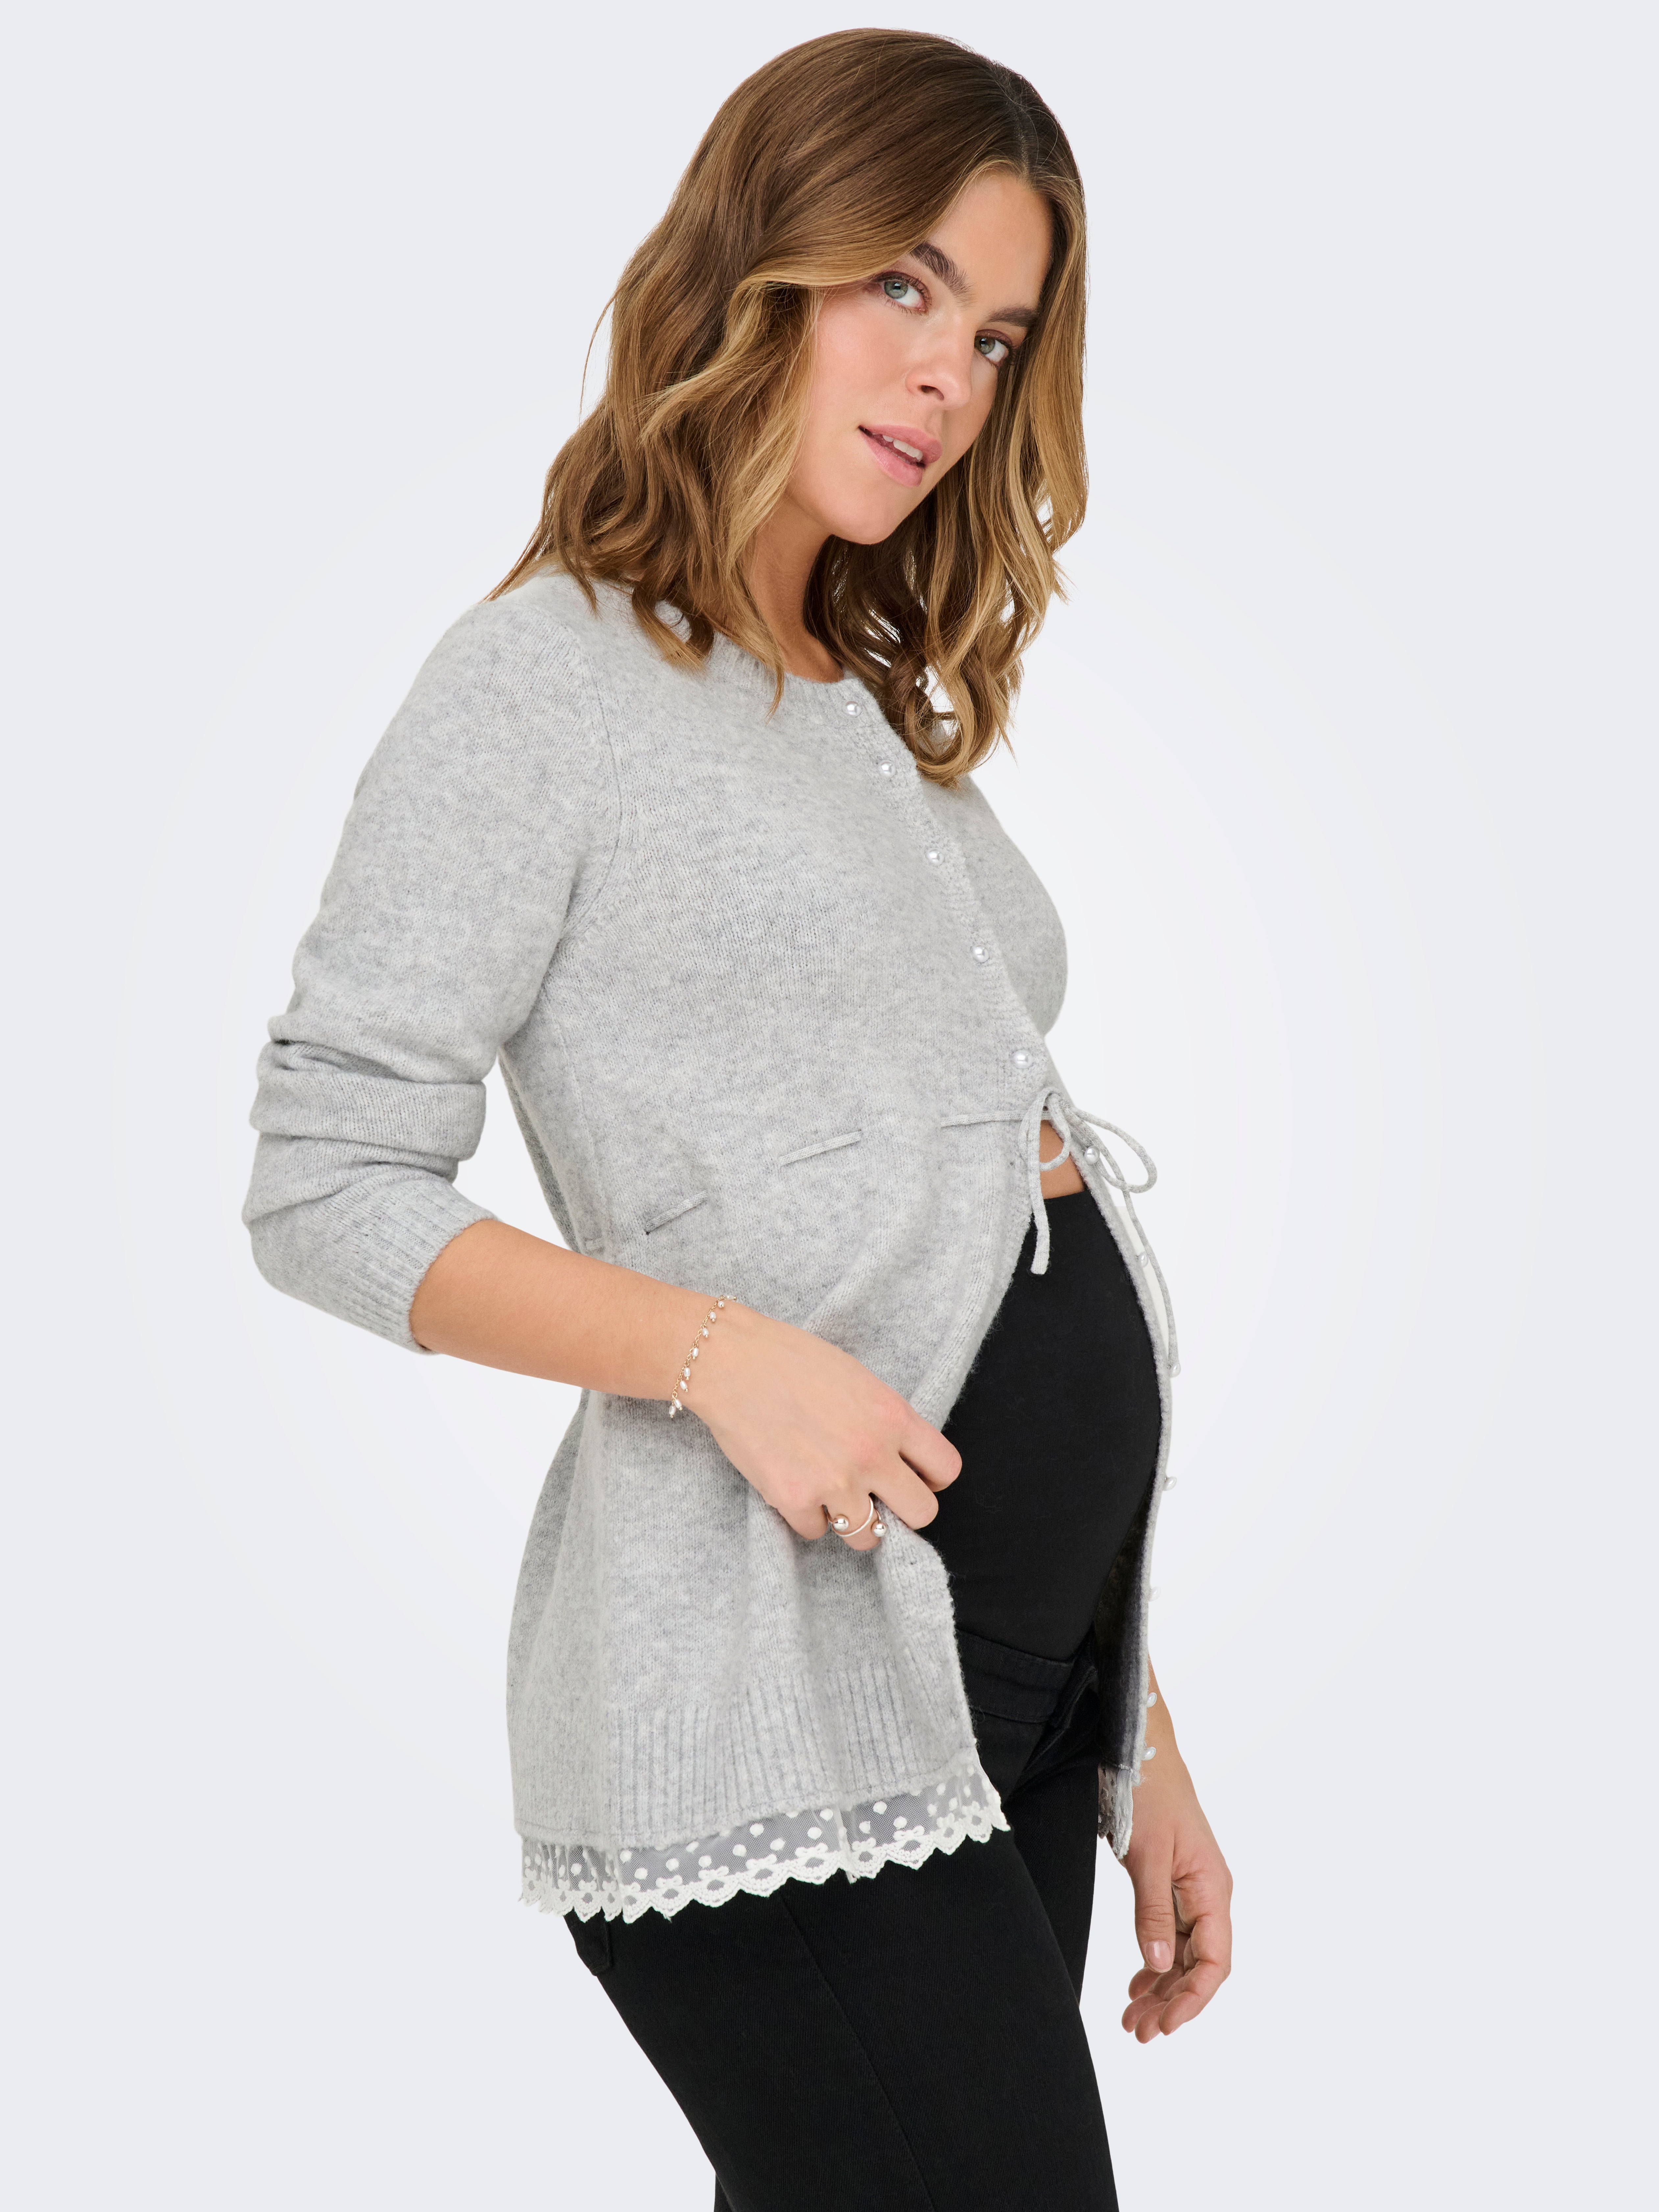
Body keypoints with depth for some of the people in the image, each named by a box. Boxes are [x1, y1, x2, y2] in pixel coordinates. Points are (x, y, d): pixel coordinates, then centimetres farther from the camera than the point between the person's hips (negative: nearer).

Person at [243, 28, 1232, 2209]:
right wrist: (719, 1351, -21)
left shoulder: (898, 718, 19)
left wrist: (1140, 1741, 16)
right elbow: (327, 1189, -7)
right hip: (781, 1702, -7)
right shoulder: (547, 680, -2)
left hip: (1024, 1695, 7)